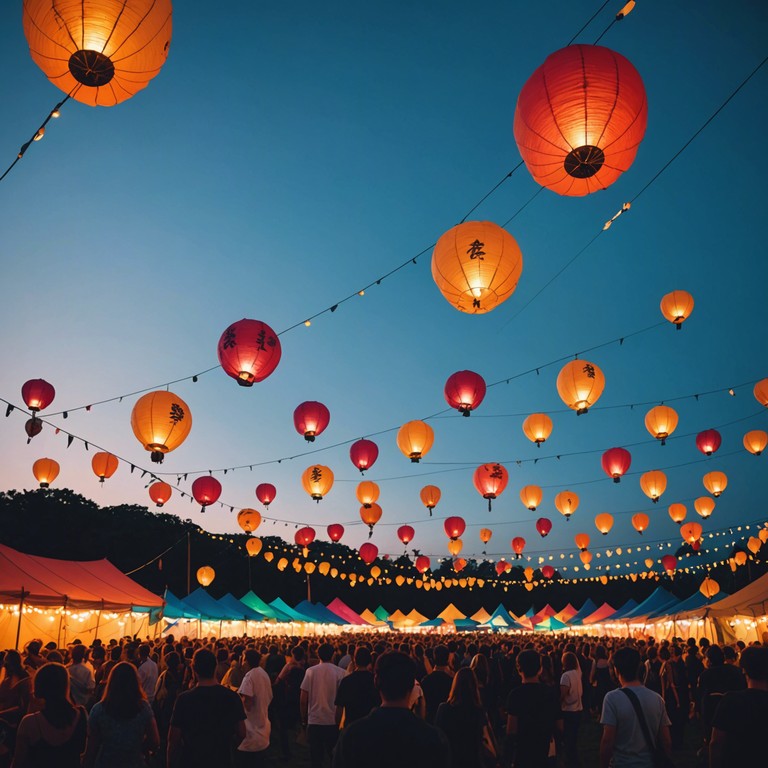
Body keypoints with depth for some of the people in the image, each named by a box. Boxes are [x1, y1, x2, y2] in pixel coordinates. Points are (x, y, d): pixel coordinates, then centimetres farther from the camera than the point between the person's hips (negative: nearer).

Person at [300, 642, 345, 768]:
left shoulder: (310, 671, -5)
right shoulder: (340, 673, -6)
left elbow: (303, 700, -5)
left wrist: (304, 718, 9)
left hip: (314, 721, 0)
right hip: (334, 721, 0)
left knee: (315, 757, 10)